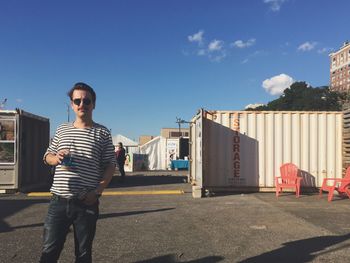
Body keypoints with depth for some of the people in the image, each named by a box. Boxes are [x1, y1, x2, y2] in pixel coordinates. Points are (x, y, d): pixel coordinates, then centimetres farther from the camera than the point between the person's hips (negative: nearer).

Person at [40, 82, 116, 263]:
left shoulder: (102, 133, 0)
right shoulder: (62, 129, 10)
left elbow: (110, 165, -1)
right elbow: (48, 157, 18)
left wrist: (97, 192, -14)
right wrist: (57, 158, -7)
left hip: (87, 203, -2)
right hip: (59, 201, 3)